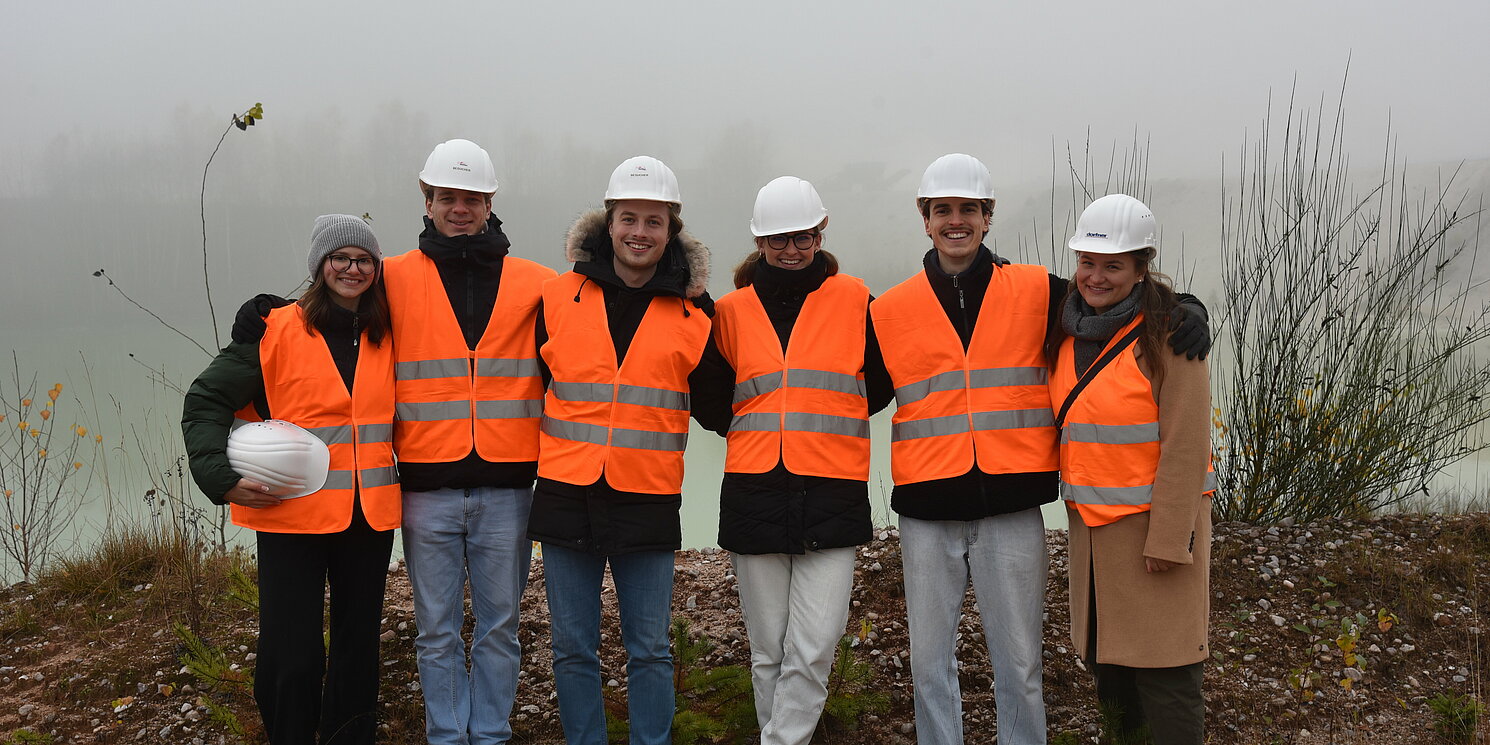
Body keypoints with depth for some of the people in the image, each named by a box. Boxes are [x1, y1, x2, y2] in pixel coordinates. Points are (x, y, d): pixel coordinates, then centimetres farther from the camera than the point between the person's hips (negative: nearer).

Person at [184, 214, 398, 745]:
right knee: (291, 659, -5)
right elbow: (205, 401, -2)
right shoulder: (278, 331, -4)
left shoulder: (386, 338, 7)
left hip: (370, 517, 4)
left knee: (358, 647, 12)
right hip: (293, 516, -4)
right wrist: (222, 477, -14)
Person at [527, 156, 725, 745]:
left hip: (648, 499, -1)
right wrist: (530, 456, 10)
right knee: (572, 649, 8)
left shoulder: (694, 313, 3)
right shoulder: (559, 298, 3)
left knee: (650, 651, 6)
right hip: (567, 494, 1)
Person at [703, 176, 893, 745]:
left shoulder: (853, 300, 6)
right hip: (753, 492, 2)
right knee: (768, 650, 9)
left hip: (833, 495, -2)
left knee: (812, 651, -10)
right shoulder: (732, 310, 10)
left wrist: (823, 420, 5)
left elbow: (879, 388, 11)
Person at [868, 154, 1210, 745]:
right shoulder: (889, 311, 5)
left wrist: (1187, 311, -7)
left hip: (1011, 512, -1)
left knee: (1019, 663, 8)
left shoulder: (1036, 291, 3)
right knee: (929, 662, 10)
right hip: (927, 516, 1)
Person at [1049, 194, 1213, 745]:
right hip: (1090, 522, 7)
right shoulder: (1070, 331, 7)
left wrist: (1168, 539, -19)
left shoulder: (1166, 335, -14)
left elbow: (1186, 446, -17)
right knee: (1102, 657, 15)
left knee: (1160, 666, -2)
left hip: (1154, 519, -7)